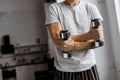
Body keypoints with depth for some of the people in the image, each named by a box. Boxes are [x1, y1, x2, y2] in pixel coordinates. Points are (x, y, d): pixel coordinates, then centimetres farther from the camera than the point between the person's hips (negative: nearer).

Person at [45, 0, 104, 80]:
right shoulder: (54, 8, -3)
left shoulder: (91, 8, 1)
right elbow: (57, 39, -14)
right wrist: (90, 34, -19)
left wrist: (74, 46, -22)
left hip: (89, 67, 2)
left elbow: (99, 39, -7)